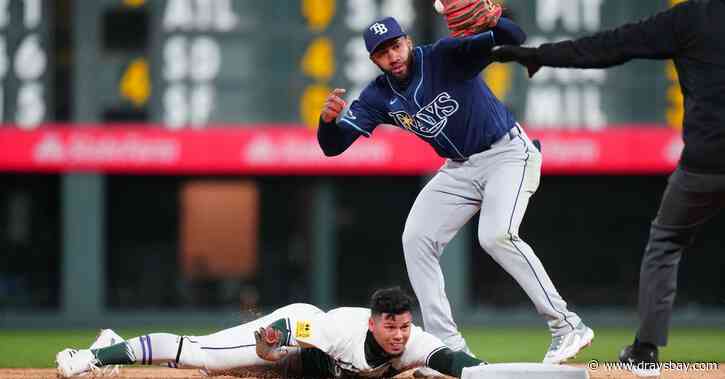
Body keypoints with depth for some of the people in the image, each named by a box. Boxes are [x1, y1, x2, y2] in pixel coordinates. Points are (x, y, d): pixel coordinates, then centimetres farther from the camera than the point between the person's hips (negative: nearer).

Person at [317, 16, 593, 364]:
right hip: (460, 168, 7)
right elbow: (332, 146, -9)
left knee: (495, 235, -27)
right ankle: (449, 348, 1)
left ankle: (567, 327, -21)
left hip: (508, 152, -7)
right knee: (416, 240, -3)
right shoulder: (379, 97, -3)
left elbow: (514, 39, -32)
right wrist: (328, 119, -32)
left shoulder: (446, 56, -20)